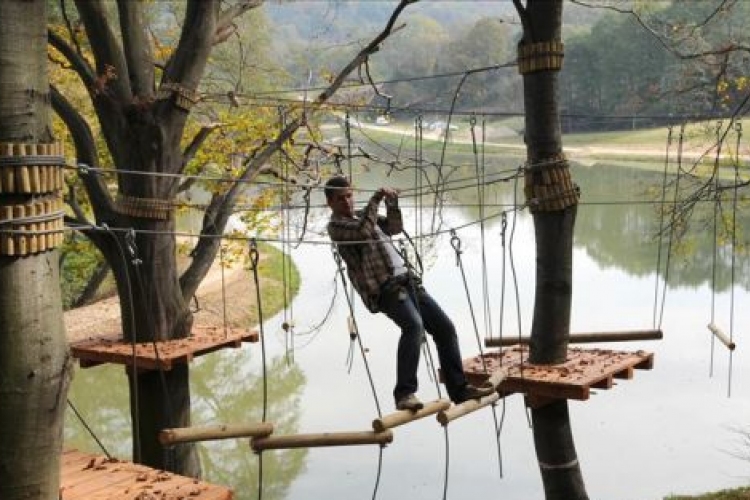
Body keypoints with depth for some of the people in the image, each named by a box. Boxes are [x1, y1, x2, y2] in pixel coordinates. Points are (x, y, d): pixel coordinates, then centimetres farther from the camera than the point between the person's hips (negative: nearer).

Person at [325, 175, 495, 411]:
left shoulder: (362, 216, 26)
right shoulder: (336, 226, 0)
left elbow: (395, 228, 25)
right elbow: (363, 231, -17)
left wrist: (392, 203, 9)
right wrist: (375, 200, -8)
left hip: (407, 280, 9)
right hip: (385, 288, -9)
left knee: (444, 326, 5)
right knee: (413, 324, -32)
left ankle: (459, 389, 13)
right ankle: (405, 393, -34)